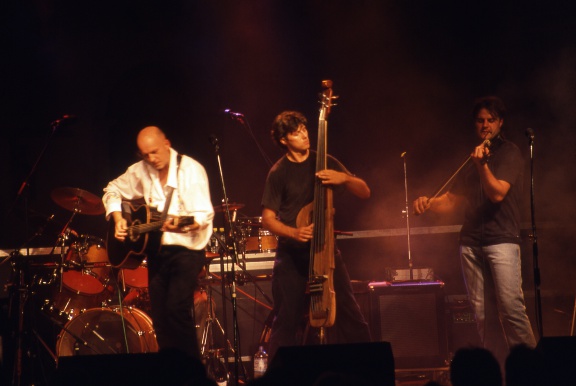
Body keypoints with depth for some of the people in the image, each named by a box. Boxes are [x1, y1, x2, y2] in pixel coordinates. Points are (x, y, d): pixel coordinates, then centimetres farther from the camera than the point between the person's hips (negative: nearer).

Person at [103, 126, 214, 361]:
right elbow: (112, 190, 20)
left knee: (176, 308, -21)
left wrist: (181, 225, -39)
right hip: (157, 251, 6)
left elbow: (204, 215, -20)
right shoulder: (141, 171, 5)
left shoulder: (190, 170, -12)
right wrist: (118, 218, 2)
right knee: (159, 317, 4)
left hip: (186, 249, -6)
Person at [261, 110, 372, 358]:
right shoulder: (278, 173, -1)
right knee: (287, 322, 0)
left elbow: (365, 192, 5)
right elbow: (268, 218, -2)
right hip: (291, 256, -2)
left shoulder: (324, 162, 6)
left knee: (350, 317, -7)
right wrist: (294, 232, -20)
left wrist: (344, 178, -16)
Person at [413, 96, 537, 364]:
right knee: (482, 312, 1)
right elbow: (451, 200, 21)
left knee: (511, 306, -16)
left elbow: (497, 193, -10)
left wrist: (482, 165, -23)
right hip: (471, 241, 6)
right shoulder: (472, 158, 20)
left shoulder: (509, 153, 3)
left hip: (501, 239, -6)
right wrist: (428, 203, 2)